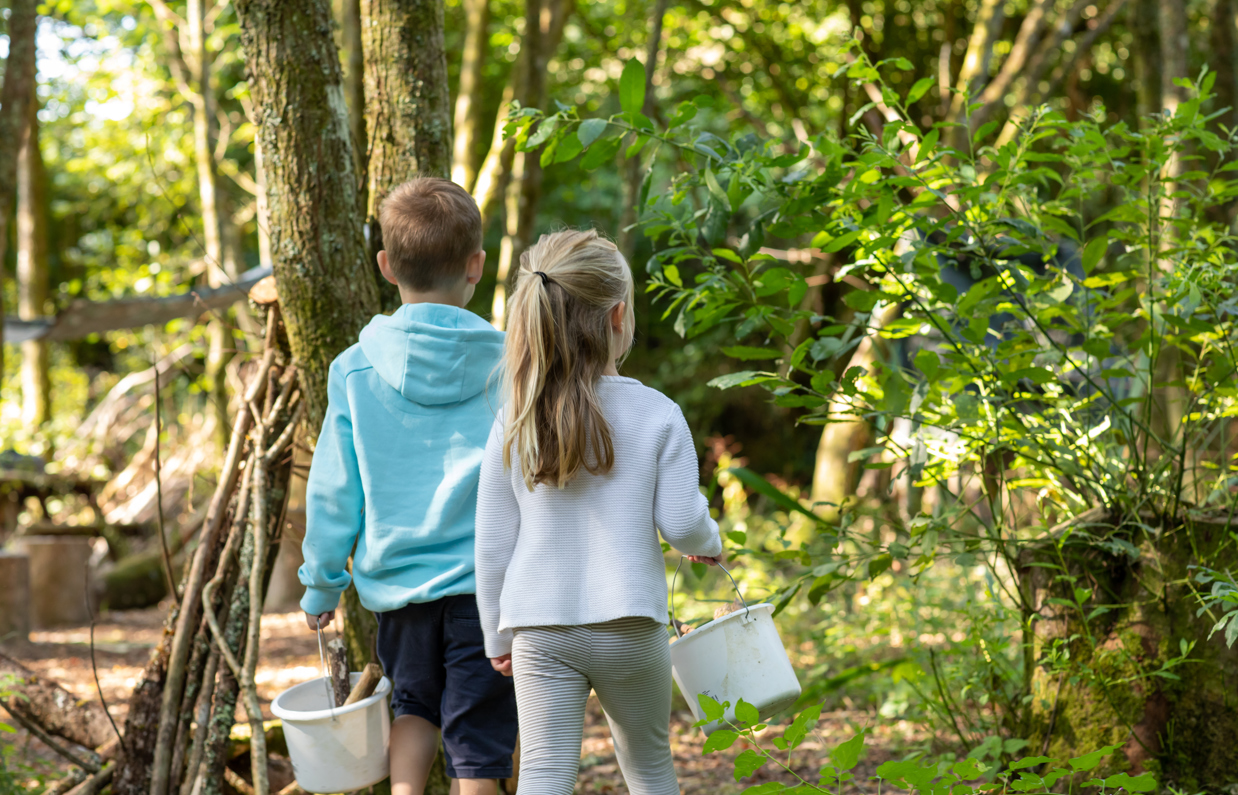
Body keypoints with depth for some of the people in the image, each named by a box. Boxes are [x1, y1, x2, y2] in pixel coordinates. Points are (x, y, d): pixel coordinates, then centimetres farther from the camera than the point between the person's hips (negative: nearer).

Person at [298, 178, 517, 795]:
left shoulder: (356, 371, -5)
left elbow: (333, 490, 0)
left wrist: (321, 584, 13)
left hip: (397, 581, 2)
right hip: (486, 582, -2)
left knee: (415, 704, 25)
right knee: (477, 745, 6)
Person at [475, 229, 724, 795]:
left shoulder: (513, 425, -1)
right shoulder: (656, 414, -7)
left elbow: (491, 543, 2)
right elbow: (680, 523, -7)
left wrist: (497, 636, 13)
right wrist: (709, 543, 17)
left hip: (539, 629, 1)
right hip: (628, 624, -1)